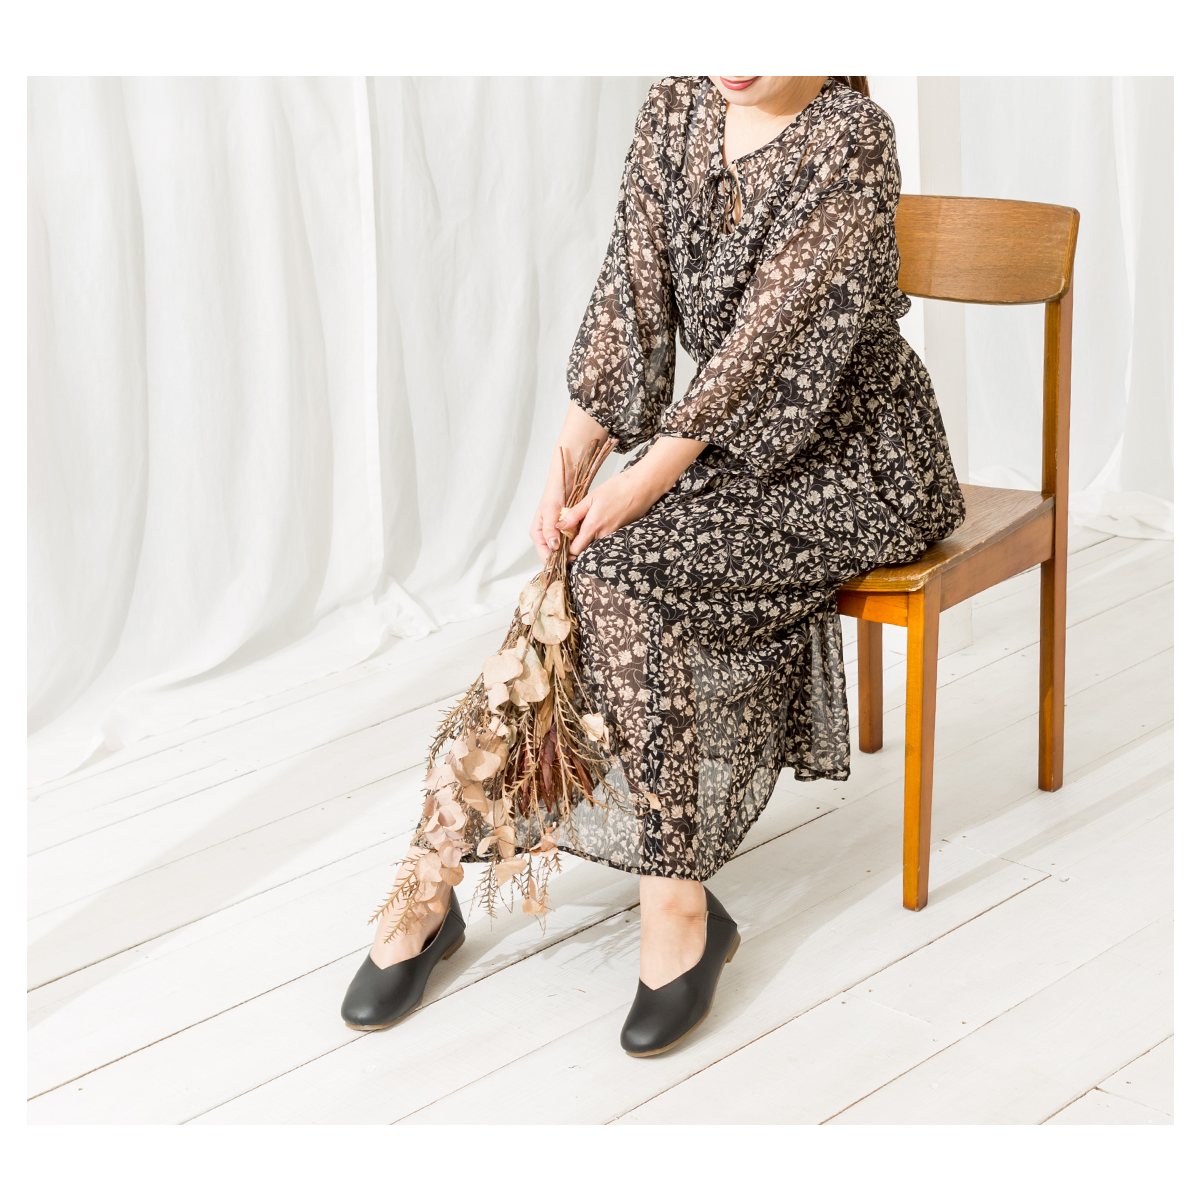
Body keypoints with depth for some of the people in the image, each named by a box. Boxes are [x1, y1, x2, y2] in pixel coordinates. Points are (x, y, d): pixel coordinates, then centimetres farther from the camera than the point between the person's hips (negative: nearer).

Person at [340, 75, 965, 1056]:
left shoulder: (851, 137, -18)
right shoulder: (674, 112, 2)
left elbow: (770, 334, -23)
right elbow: (631, 297, -1)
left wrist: (644, 483, -26)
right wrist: (566, 464, -12)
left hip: (854, 460, -6)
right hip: (727, 437, 6)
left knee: (626, 563, -28)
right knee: (594, 566, -21)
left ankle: (675, 899, -22)